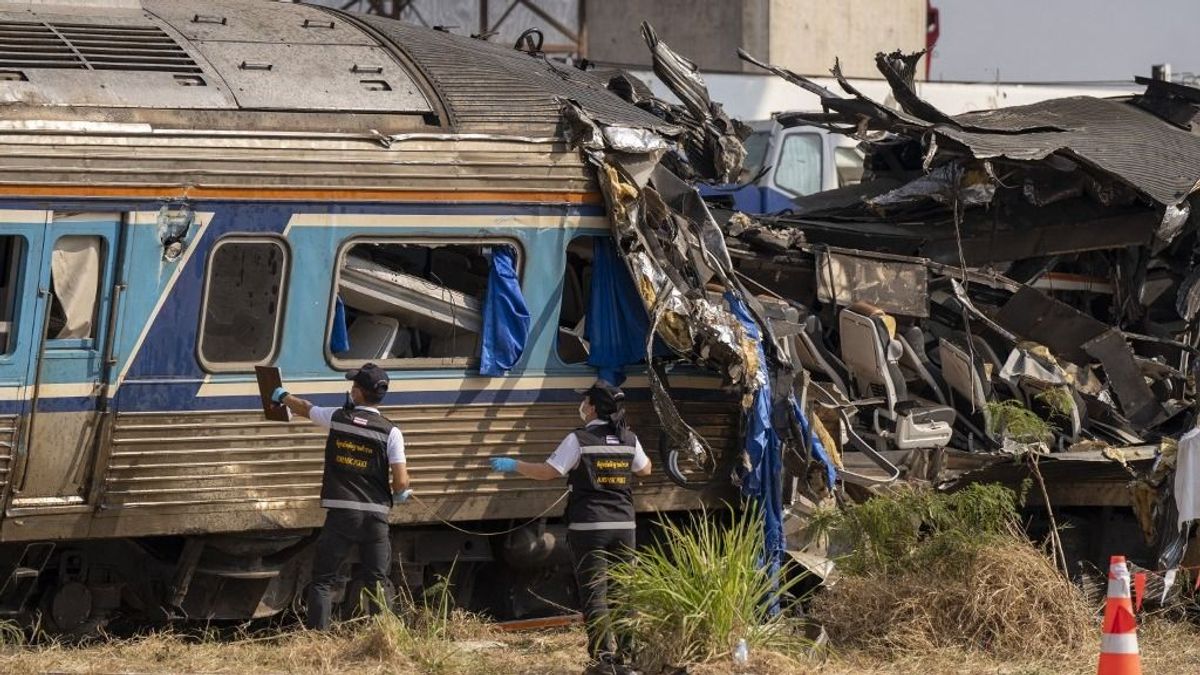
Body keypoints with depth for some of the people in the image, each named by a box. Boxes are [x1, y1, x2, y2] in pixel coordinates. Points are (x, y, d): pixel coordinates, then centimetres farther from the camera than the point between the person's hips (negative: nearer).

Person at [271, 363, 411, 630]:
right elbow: (401, 482, -9)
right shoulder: (390, 432, -4)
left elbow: (304, 408, 21)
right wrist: (400, 494, 16)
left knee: (322, 580, 4)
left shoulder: (337, 417, 0)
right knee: (378, 581, 7)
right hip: (375, 515, 0)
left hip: (340, 513, 0)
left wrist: (283, 396, 43)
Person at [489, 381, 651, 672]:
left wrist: (513, 465, 1)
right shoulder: (629, 439, 5)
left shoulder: (579, 440, -10)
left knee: (593, 592, -1)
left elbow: (548, 471, -12)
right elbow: (645, 469, 22)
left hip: (589, 527, -5)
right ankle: (627, 647, 14)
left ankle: (604, 652, -7)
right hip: (623, 526, 5)